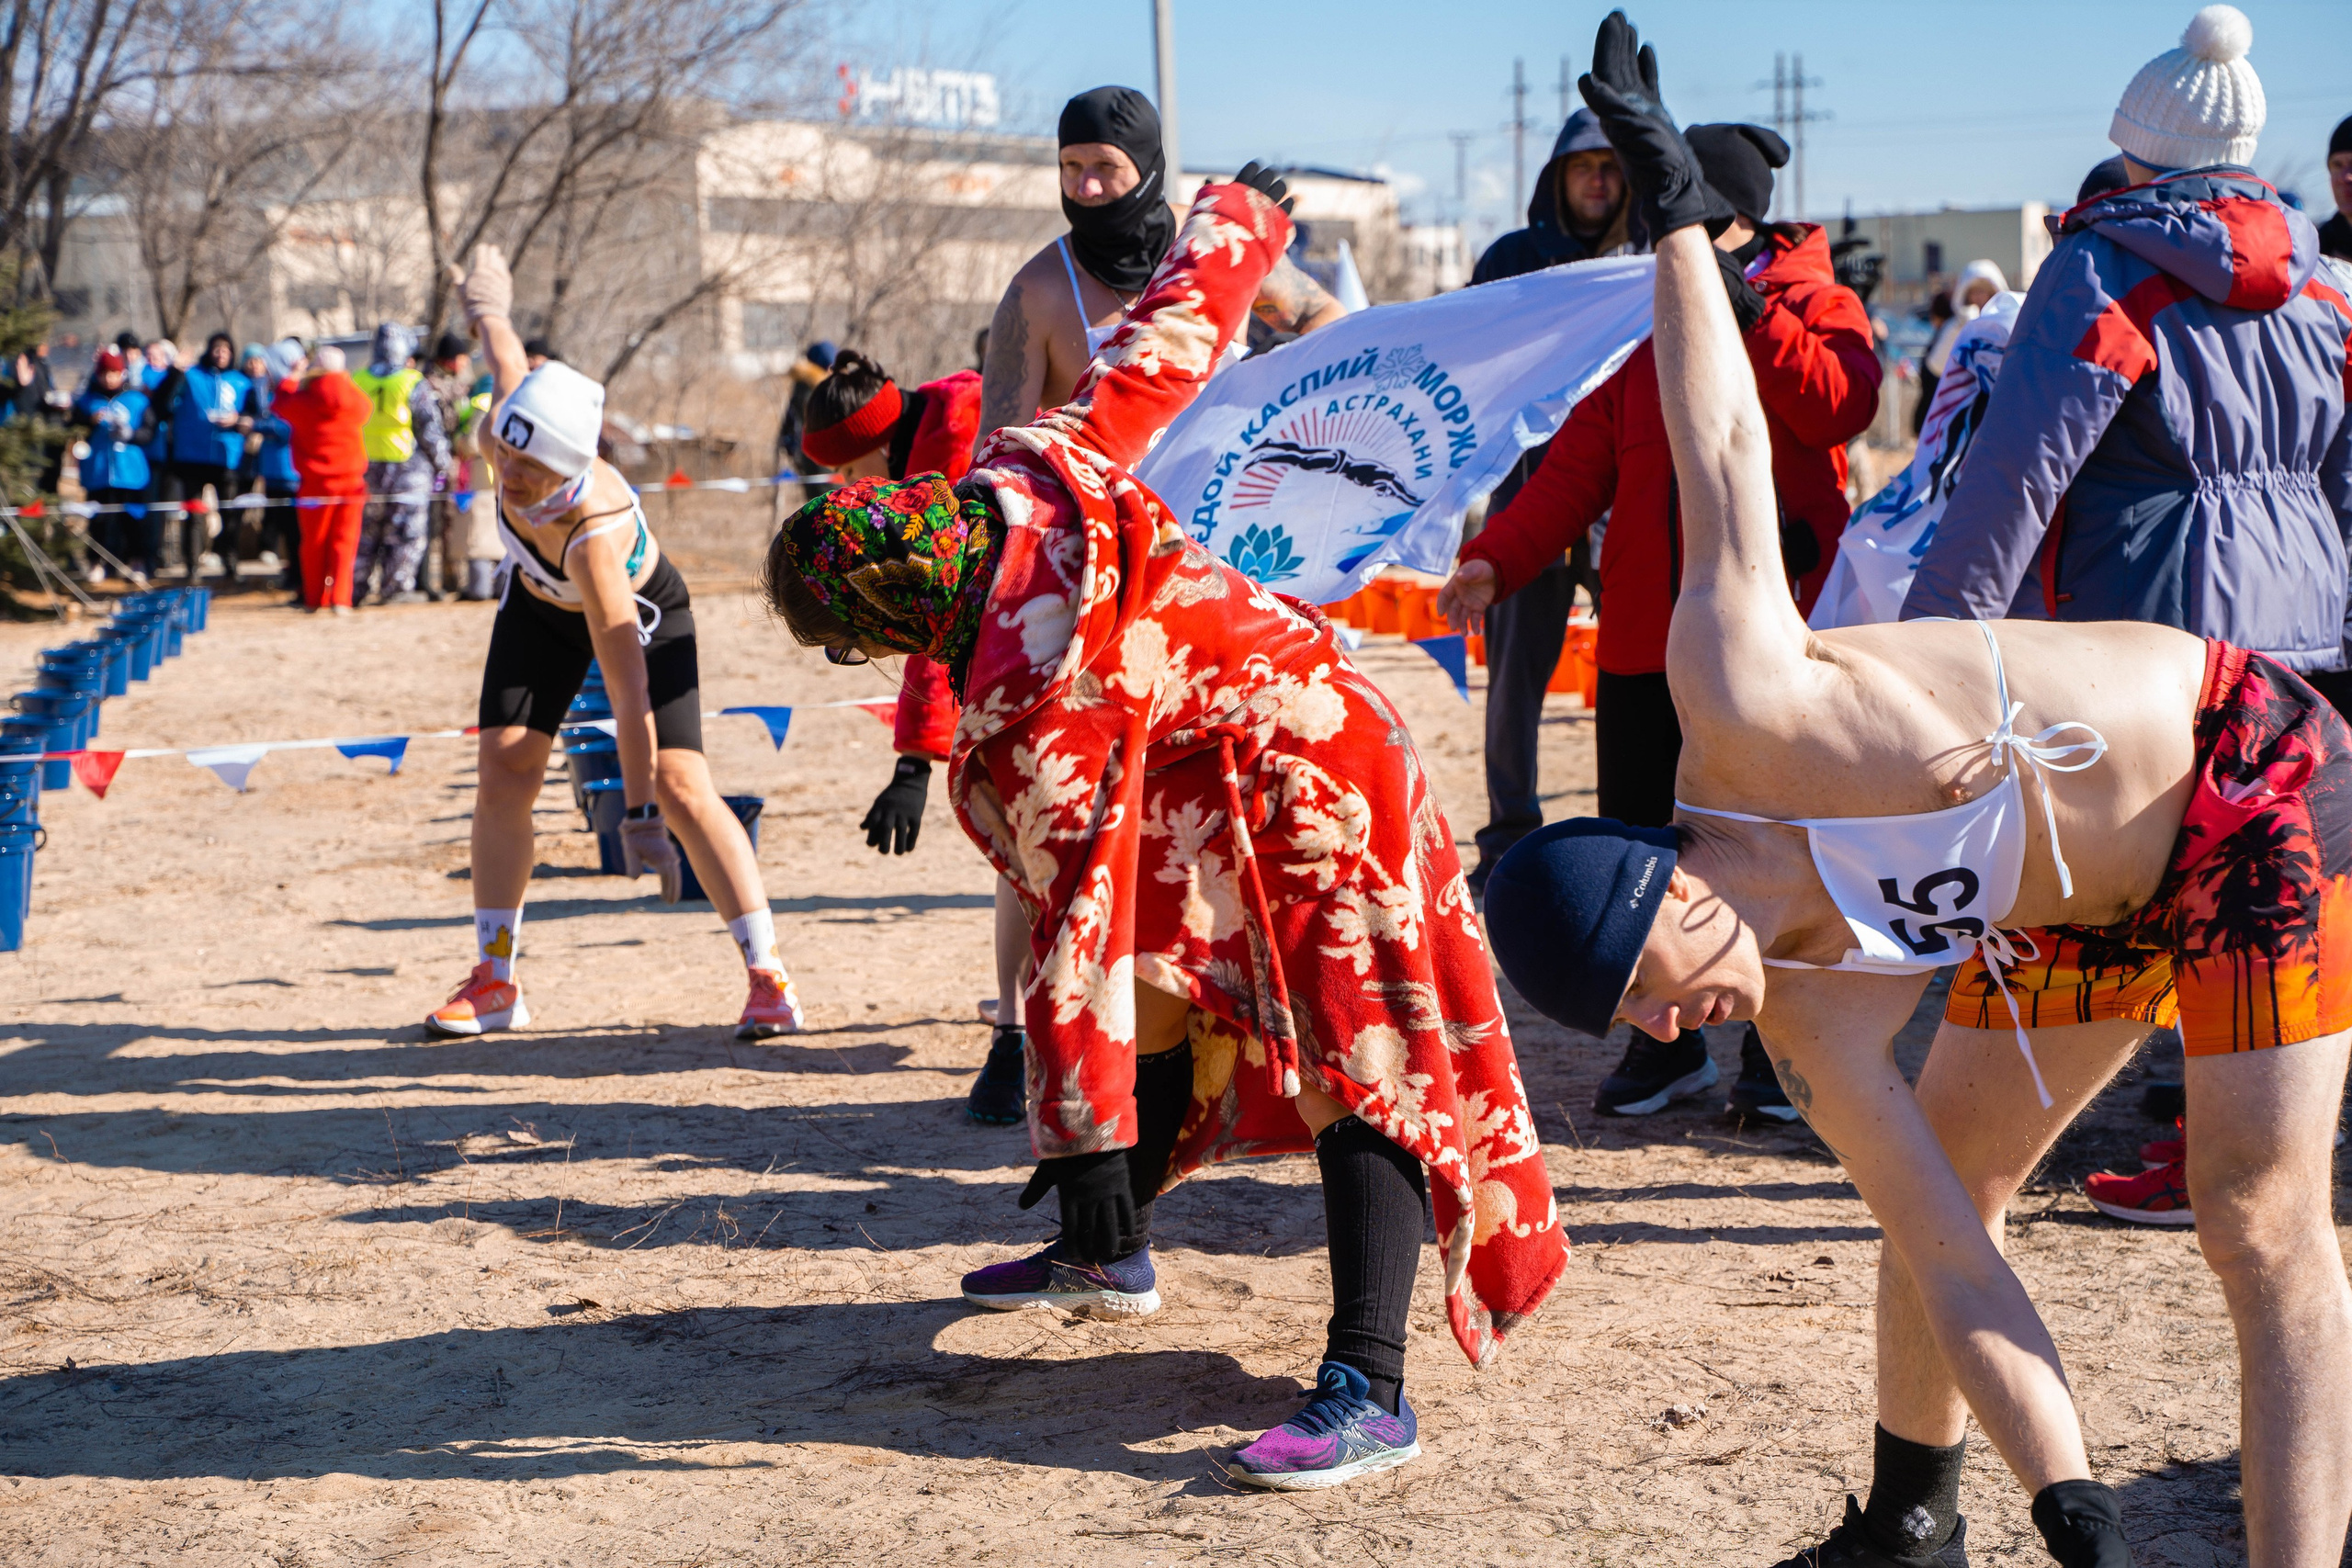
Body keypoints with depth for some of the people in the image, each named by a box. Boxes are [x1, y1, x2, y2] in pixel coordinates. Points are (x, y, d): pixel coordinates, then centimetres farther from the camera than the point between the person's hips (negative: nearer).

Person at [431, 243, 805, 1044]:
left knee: (680, 783, -17)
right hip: (542, 605, 6)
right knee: (504, 771, -5)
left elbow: (628, 687, -44)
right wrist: (489, 312, 17)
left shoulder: (591, 533, -45)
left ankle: (770, 980, -10)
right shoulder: (503, 434, -31)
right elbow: (509, 361, -6)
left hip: (640, 613, -5)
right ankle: (494, 981, 5)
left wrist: (639, 812, -43)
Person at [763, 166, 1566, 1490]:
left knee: (1357, 1062, -15)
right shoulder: (1034, 474, -9)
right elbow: (1163, 345, 2)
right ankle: (1110, 1255, 39)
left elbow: (1076, 921, -28)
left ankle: (1371, 1393, -20)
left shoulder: (1025, 721, -29)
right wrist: (1237, 218, 22)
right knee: (1163, 1003, 21)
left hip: (1308, 793, -11)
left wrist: (1087, 1144, -22)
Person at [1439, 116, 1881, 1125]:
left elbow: (1840, 406, -19)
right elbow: (1579, 464, 5)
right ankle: (1666, 1041, 22)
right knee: (1636, 839, 7)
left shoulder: (1815, 304, 3)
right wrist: (1498, 560, -9)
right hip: (1646, 627, 4)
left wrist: (1749, 314, -21)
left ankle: (1777, 1051, 18)